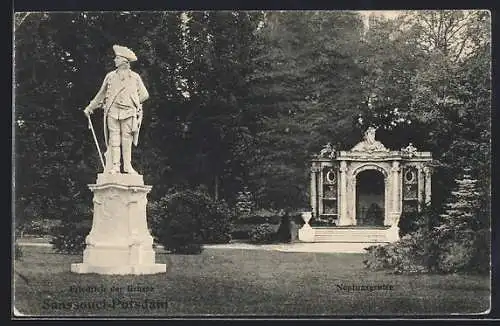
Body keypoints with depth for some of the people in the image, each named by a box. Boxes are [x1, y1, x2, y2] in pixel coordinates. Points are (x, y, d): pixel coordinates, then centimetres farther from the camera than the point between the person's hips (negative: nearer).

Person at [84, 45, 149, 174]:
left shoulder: (135, 77, 9)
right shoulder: (110, 76, 13)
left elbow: (144, 95, 13)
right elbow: (101, 94, 21)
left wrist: (132, 102, 4)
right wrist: (90, 108, 24)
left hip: (129, 112, -1)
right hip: (113, 112, 1)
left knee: (127, 139, -5)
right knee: (114, 139, -4)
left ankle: (127, 166, -3)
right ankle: (114, 167, -4)